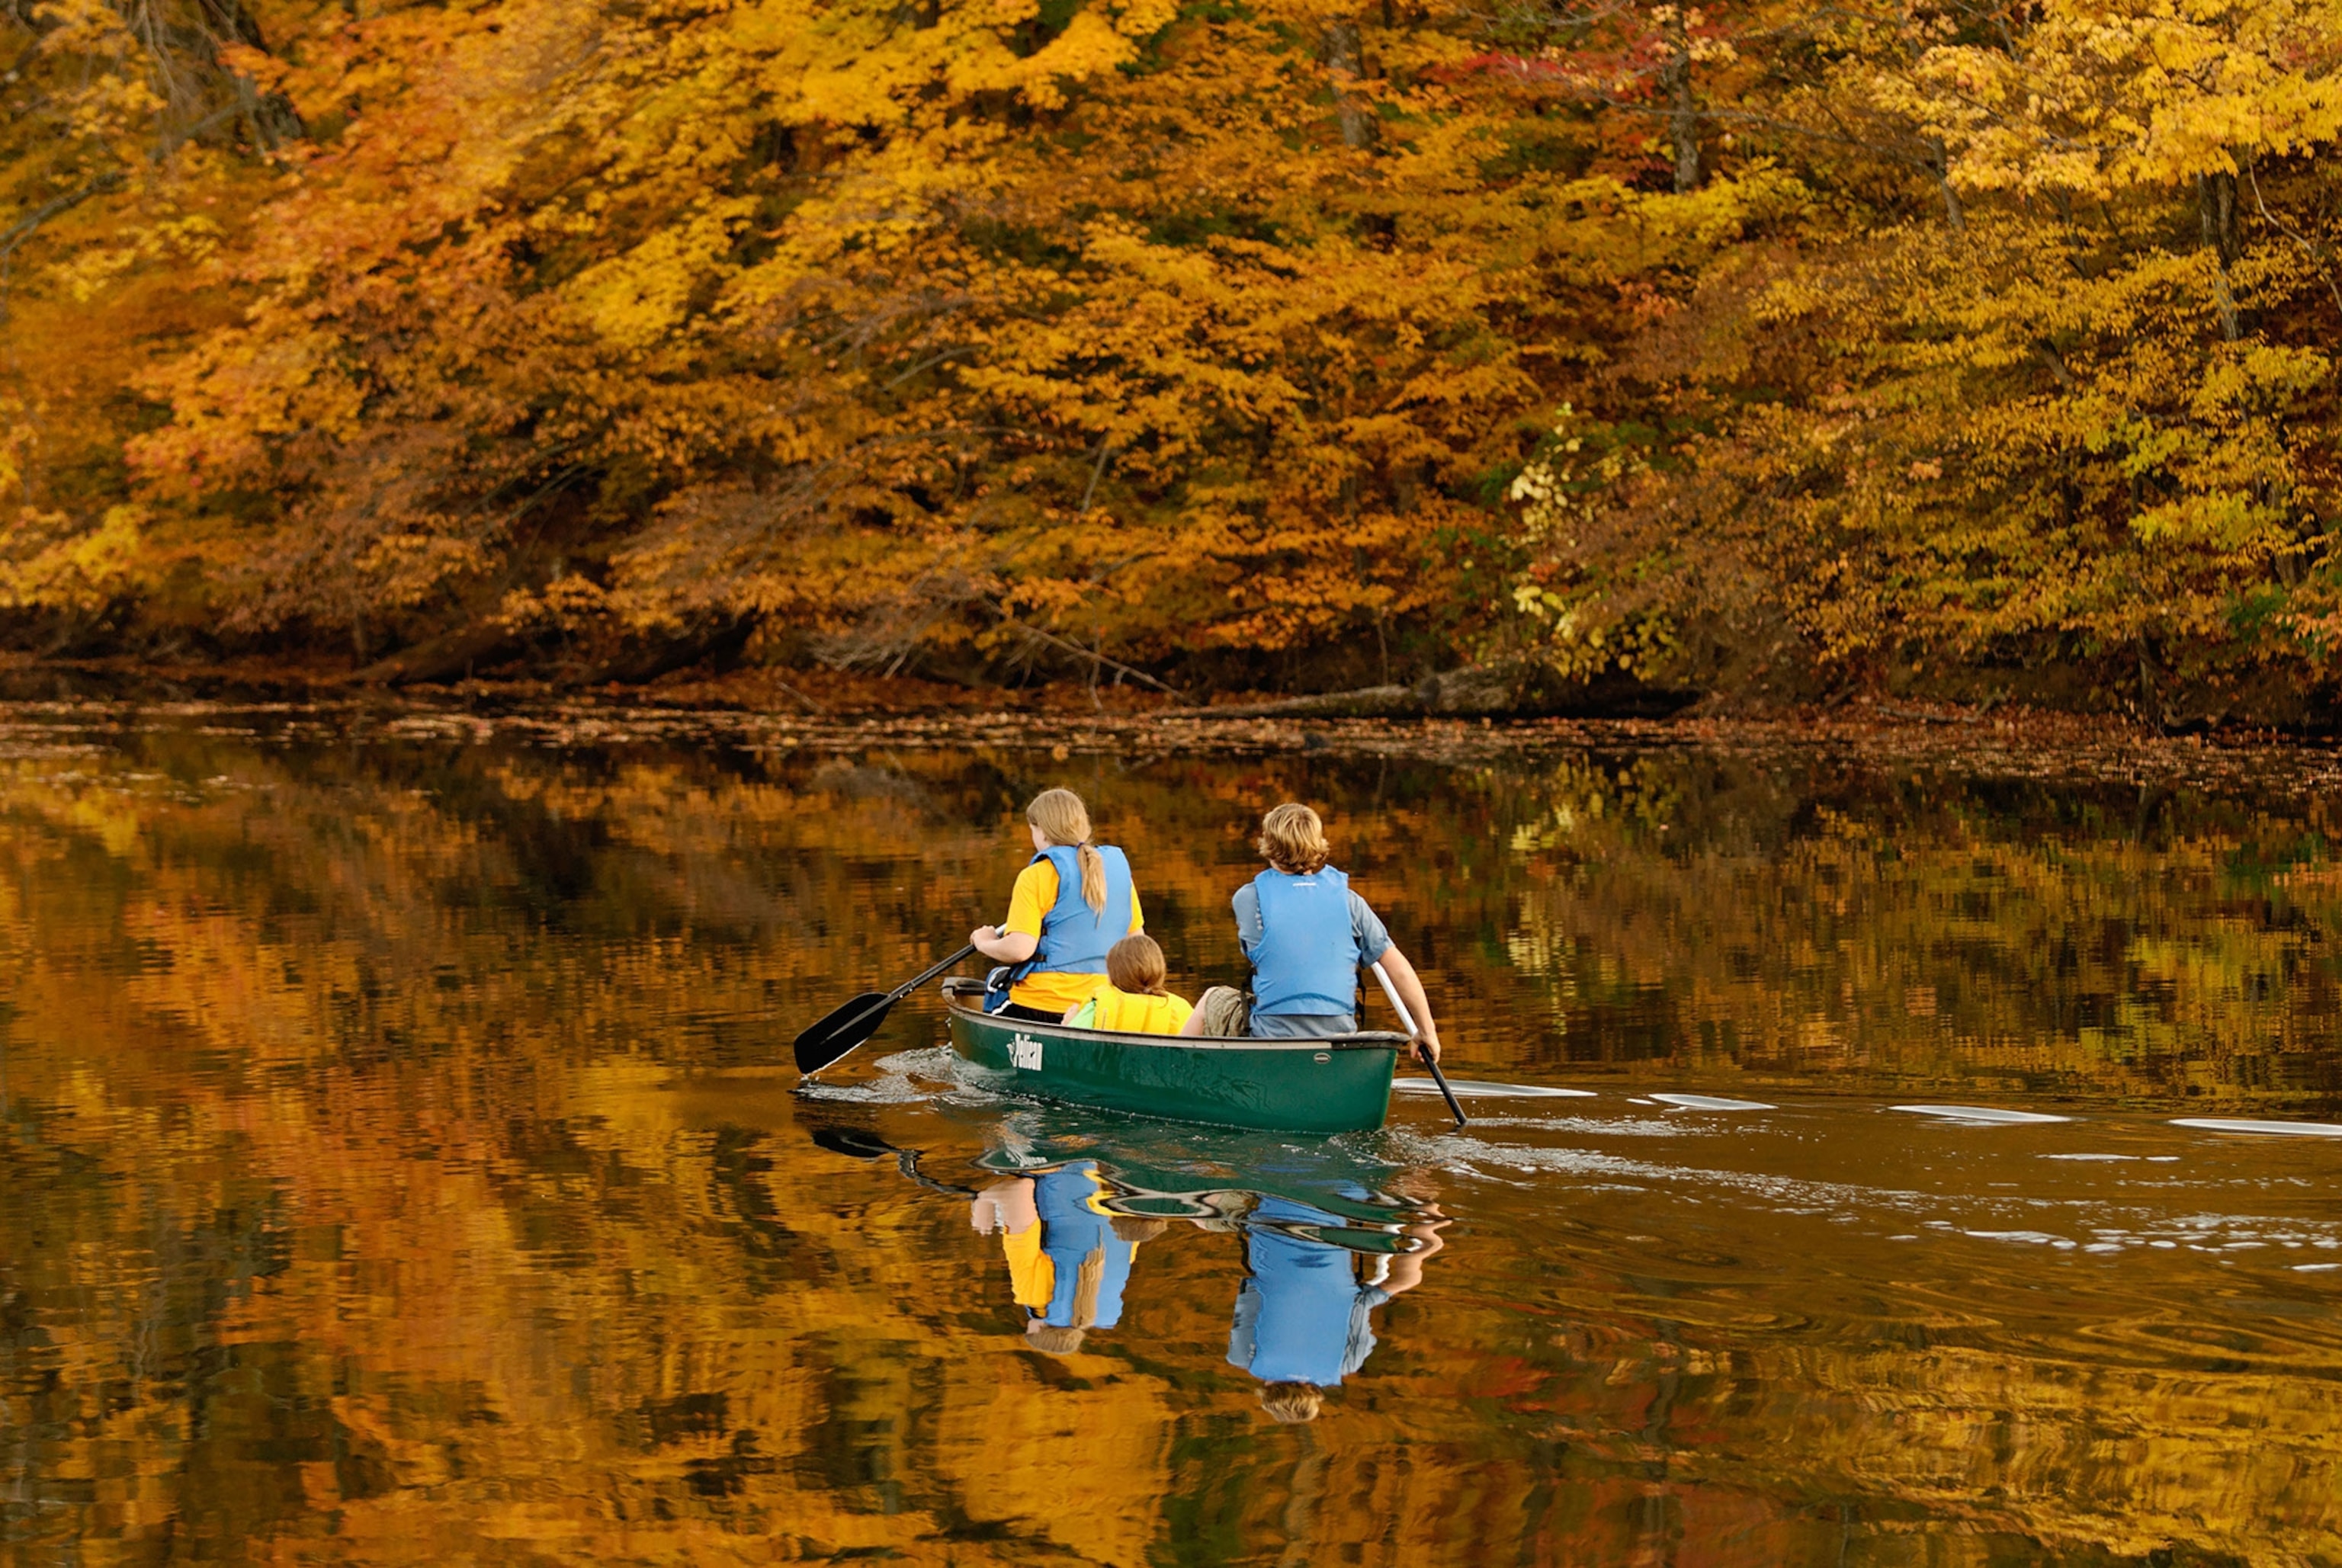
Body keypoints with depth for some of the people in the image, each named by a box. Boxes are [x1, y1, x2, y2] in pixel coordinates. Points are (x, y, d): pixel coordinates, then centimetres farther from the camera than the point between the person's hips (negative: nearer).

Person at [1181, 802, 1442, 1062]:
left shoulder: (1247, 899, -1)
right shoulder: (1348, 900, 2)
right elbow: (1401, 970, 1)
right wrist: (1426, 1030, 11)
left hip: (1270, 1037, -1)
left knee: (1212, 1000, 25)